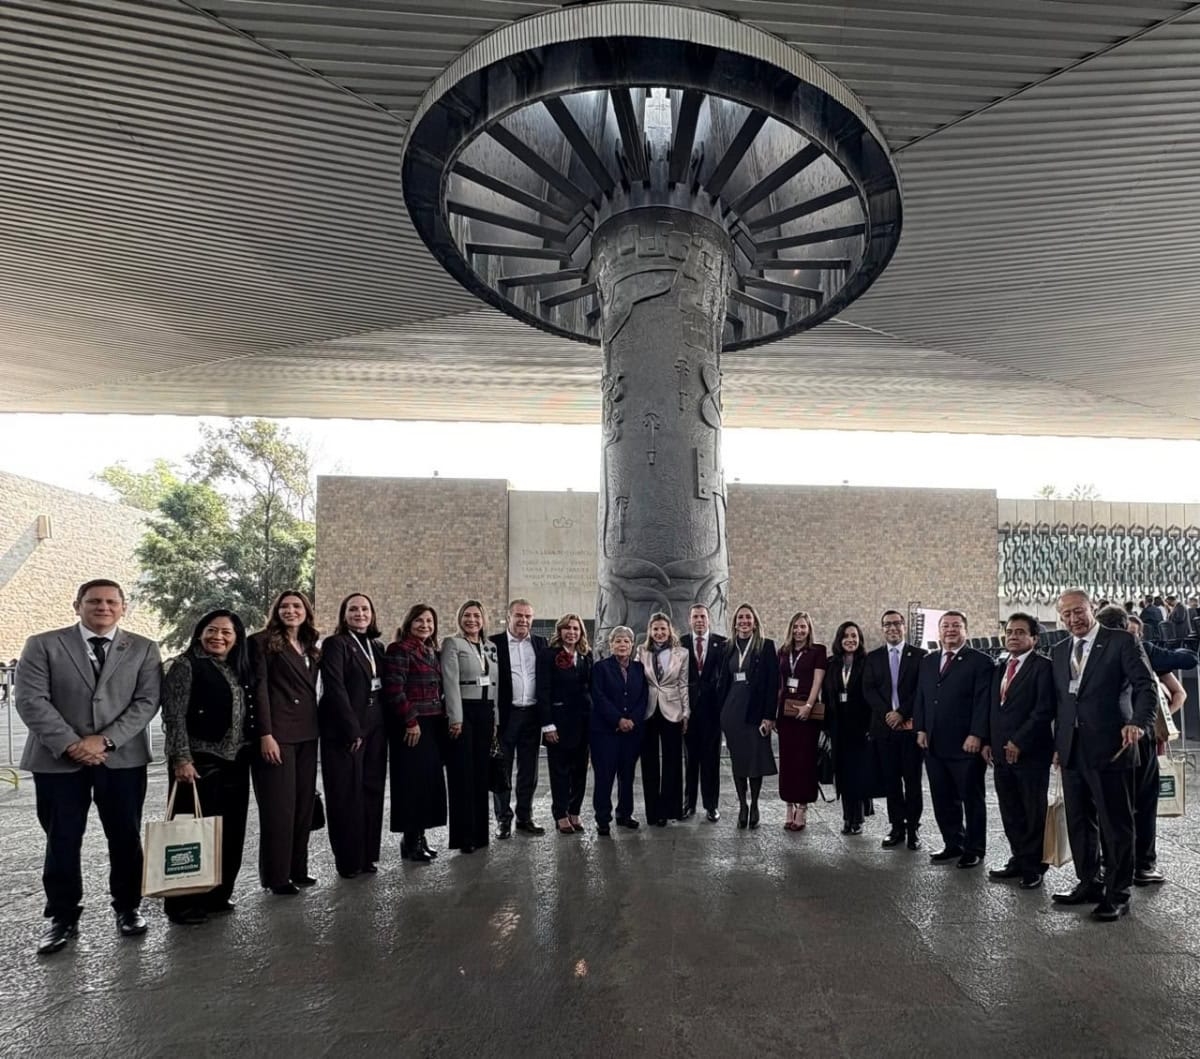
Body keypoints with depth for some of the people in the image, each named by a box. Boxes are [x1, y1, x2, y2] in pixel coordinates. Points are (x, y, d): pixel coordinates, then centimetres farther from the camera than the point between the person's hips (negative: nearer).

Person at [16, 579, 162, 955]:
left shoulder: (144, 649, 5)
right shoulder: (42, 645, 2)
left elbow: (147, 702, -3)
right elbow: (31, 700, -6)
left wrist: (105, 740, -15)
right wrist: (70, 744, -15)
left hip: (123, 757, 1)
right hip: (57, 759, -1)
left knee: (125, 838, 8)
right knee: (61, 841, 7)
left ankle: (127, 908, 24)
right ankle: (62, 916, 22)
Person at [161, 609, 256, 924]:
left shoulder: (240, 669, 12)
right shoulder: (186, 665, -7)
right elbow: (174, 716, -12)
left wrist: (250, 752, 13)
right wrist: (181, 759, -18)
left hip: (235, 763, 7)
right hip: (199, 762, -7)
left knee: (230, 834, 11)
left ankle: (217, 896, 24)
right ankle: (183, 903, 13)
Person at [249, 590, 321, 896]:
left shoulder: (311, 649, 16)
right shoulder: (263, 642, -3)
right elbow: (259, 688, -10)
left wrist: (316, 728, 9)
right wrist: (266, 734, -17)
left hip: (306, 734, 7)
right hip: (277, 733, -6)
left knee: (303, 803, 10)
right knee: (279, 806, -2)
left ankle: (297, 868, 20)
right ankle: (276, 875, 8)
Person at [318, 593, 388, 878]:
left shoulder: (377, 646, 13)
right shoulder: (335, 644, -6)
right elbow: (335, 689, -14)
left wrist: (385, 725, 5)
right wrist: (352, 730, -17)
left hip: (375, 729, 6)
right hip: (345, 731, -6)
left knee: (372, 790, 9)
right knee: (347, 794, 1)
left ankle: (369, 855, 19)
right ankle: (348, 859, 12)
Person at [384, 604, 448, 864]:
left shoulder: (431, 652, 15)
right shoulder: (399, 650, -10)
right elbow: (394, 690, -17)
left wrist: (442, 718, 12)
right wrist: (411, 721, -17)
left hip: (432, 725, 8)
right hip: (411, 726, -8)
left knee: (429, 779, 10)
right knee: (412, 781, -2)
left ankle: (419, 835, 21)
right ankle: (410, 840, 9)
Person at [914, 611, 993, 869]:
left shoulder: (980, 661, -4)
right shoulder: (927, 661, 15)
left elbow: (983, 701, -10)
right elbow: (920, 698, 15)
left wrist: (976, 735, -16)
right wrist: (921, 729, 6)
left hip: (966, 744, -5)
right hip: (934, 744, 6)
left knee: (972, 799, 7)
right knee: (943, 799, 10)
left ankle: (974, 849, 19)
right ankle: (953, 845, 22)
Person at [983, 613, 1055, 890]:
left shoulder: (1043, 666, -8)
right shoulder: (999, 669, 16)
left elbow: (1045, 710, -15)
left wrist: (1019, 742, -16)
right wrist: (988, 742, 10)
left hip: (1031, 753, -7)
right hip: (1001, 753, 7)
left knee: (1034, 813, 4)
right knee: (1010, 814, 11)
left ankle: (1033, 867, 15)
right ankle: (1019, 860, 22)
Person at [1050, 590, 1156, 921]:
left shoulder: (1122, 642, -3)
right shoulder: (1058, 652, 14)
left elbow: (1146, 687, -8)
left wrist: (1138, 722, -24)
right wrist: (1058, 743, 13)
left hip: (1109, 748, -5)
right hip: (1072, 751, 6)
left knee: (1116, 824, 2)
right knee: (1079, 822, 12)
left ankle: (1118, 894, 14)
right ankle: (1089, 884, 25)